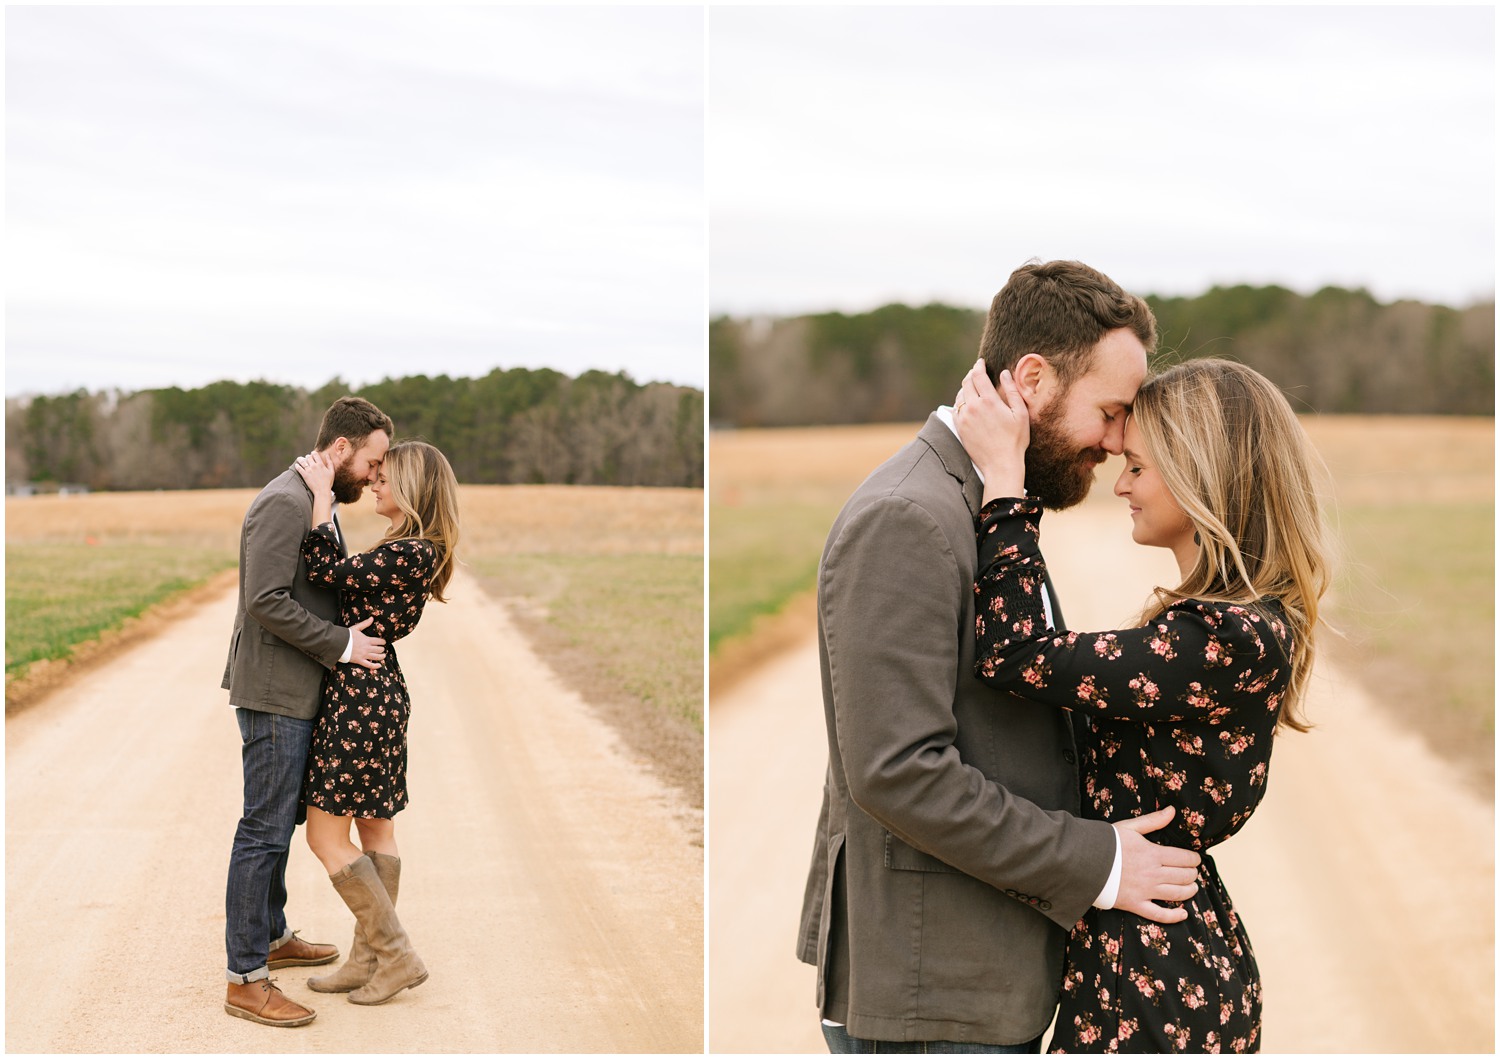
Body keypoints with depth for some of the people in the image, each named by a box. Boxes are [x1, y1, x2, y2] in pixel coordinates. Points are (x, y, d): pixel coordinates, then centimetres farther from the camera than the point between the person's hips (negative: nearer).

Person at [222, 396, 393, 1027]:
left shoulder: (316, 503, 15)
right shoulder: (284, 503, -18)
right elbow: (267, 601, -25)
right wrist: (341, 645, -20)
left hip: (295, 694, 11)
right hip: (274, 695, -11)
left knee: (278, 822, 21)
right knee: (264, 830, -8)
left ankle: (271, 937, 35)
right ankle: (246, 980, -4)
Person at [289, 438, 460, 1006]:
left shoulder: (409, 554, -20)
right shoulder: (414, 551, 12)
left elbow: (325, 571, -22)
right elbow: (348, 577, 11)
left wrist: (320, 494, -15)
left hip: (360, 696, -11)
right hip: (379, 690, 11)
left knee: (326, 835, -4)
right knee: (374, 826, 13)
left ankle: (397, 956, 1)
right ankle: (368, 960, 20)